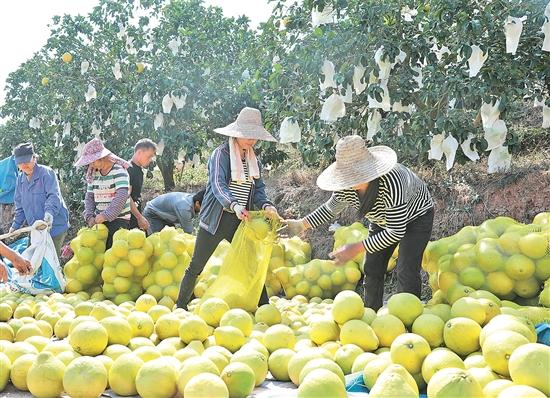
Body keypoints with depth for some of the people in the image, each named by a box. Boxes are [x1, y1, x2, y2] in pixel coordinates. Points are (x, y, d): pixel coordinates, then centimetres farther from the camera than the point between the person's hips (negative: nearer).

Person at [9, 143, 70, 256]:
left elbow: (54, 196, -25)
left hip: (54, 226, -7)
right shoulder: (20, 179, 9)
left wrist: (49, 214, -42)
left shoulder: (46, 173, -13)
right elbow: (20, 206, 17)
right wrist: (15, 226, 13)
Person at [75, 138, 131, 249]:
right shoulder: (93, 174, 9)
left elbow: (122, 196, -21)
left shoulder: (119, 170, -10)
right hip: (99, 220, 6)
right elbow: (89, 197, 12)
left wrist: (105, 215, -23)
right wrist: (89, 217, -4)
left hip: (118, 220, -6)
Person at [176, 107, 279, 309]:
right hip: (216, 220, -5)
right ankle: (181, 307, 14)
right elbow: (218, 184, -22)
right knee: (196, 266, 3)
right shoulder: (221, 154, -9)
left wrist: (266, 205, -16)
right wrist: (234, 205, -40)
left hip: (242, 221, 5)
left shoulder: (253, 161, 11)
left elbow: (259, 189, 7)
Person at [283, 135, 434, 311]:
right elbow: (331, 208, 0)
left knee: (406, 272, -17)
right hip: (382, 221, 6)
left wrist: (357, 248, -36)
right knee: (372, 269, 5)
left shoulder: (391, 183, -44)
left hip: (416, 216, -6)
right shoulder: (345, 186, -24)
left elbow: (396, 233, -36)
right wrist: (301, 224, -11)